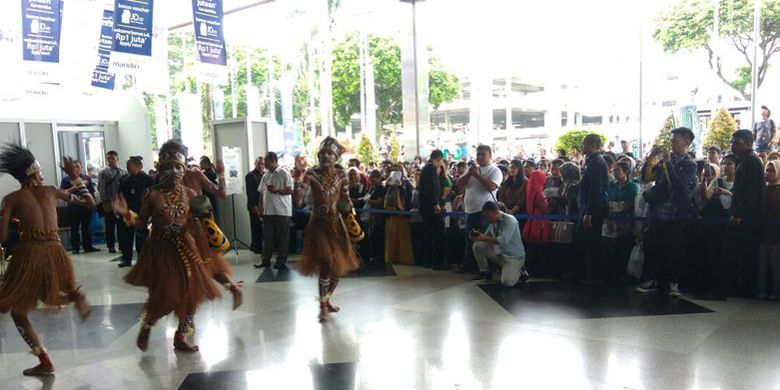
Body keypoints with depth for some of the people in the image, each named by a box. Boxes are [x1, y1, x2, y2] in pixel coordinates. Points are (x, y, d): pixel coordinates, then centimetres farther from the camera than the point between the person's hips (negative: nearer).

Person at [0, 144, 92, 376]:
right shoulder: (50, 191, 12)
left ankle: (45, 363, 8)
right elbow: (90, 202, 21)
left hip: (29, 253, -3)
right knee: (48, 297, 31)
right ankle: (74, 296, -5)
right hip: (55, 252, 4)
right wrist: (75, 178, 25)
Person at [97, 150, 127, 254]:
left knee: (122, 225, 5)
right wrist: (105, 202, -9)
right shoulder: (103, 173, 0)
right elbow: (101, 188, -3)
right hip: (108, 203, -1)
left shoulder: (123, 172, 5)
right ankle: (111, 246, 12)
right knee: (110, 225, 5)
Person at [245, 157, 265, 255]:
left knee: (262, 227, 5)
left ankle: (256, 246, 16)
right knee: (256, 227, -1)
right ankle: (257, 247, 7)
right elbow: (250, 192, -9)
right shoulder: (250, 176, -3)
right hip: (255, 206, -5)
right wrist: (254, 206, -14)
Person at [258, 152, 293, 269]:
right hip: (268, 211, 6)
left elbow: (290, 190, -12)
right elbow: (261, 192, 16)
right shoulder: (266, 175, 14)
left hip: (282, 211, -6)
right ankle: (266, 260, 16)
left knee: (283, 237, 1)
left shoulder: (284, 174, -5)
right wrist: (260, 207, 10)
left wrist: (277, 191, -19)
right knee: (268, 236, 9)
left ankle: (281, 261, 8)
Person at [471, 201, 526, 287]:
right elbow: (487, 236, 8)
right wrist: (479, 235, -15)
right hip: (498, 253, 7)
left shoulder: (510, 220, -20)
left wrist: (484, 239, -33)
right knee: (477, 245, -9)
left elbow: (503, 240, -33)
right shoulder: (493, 222, 3)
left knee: (507, 282, -27)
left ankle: (518, 270, 8)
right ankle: (485, 272, 8)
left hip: (513, 256, -7)